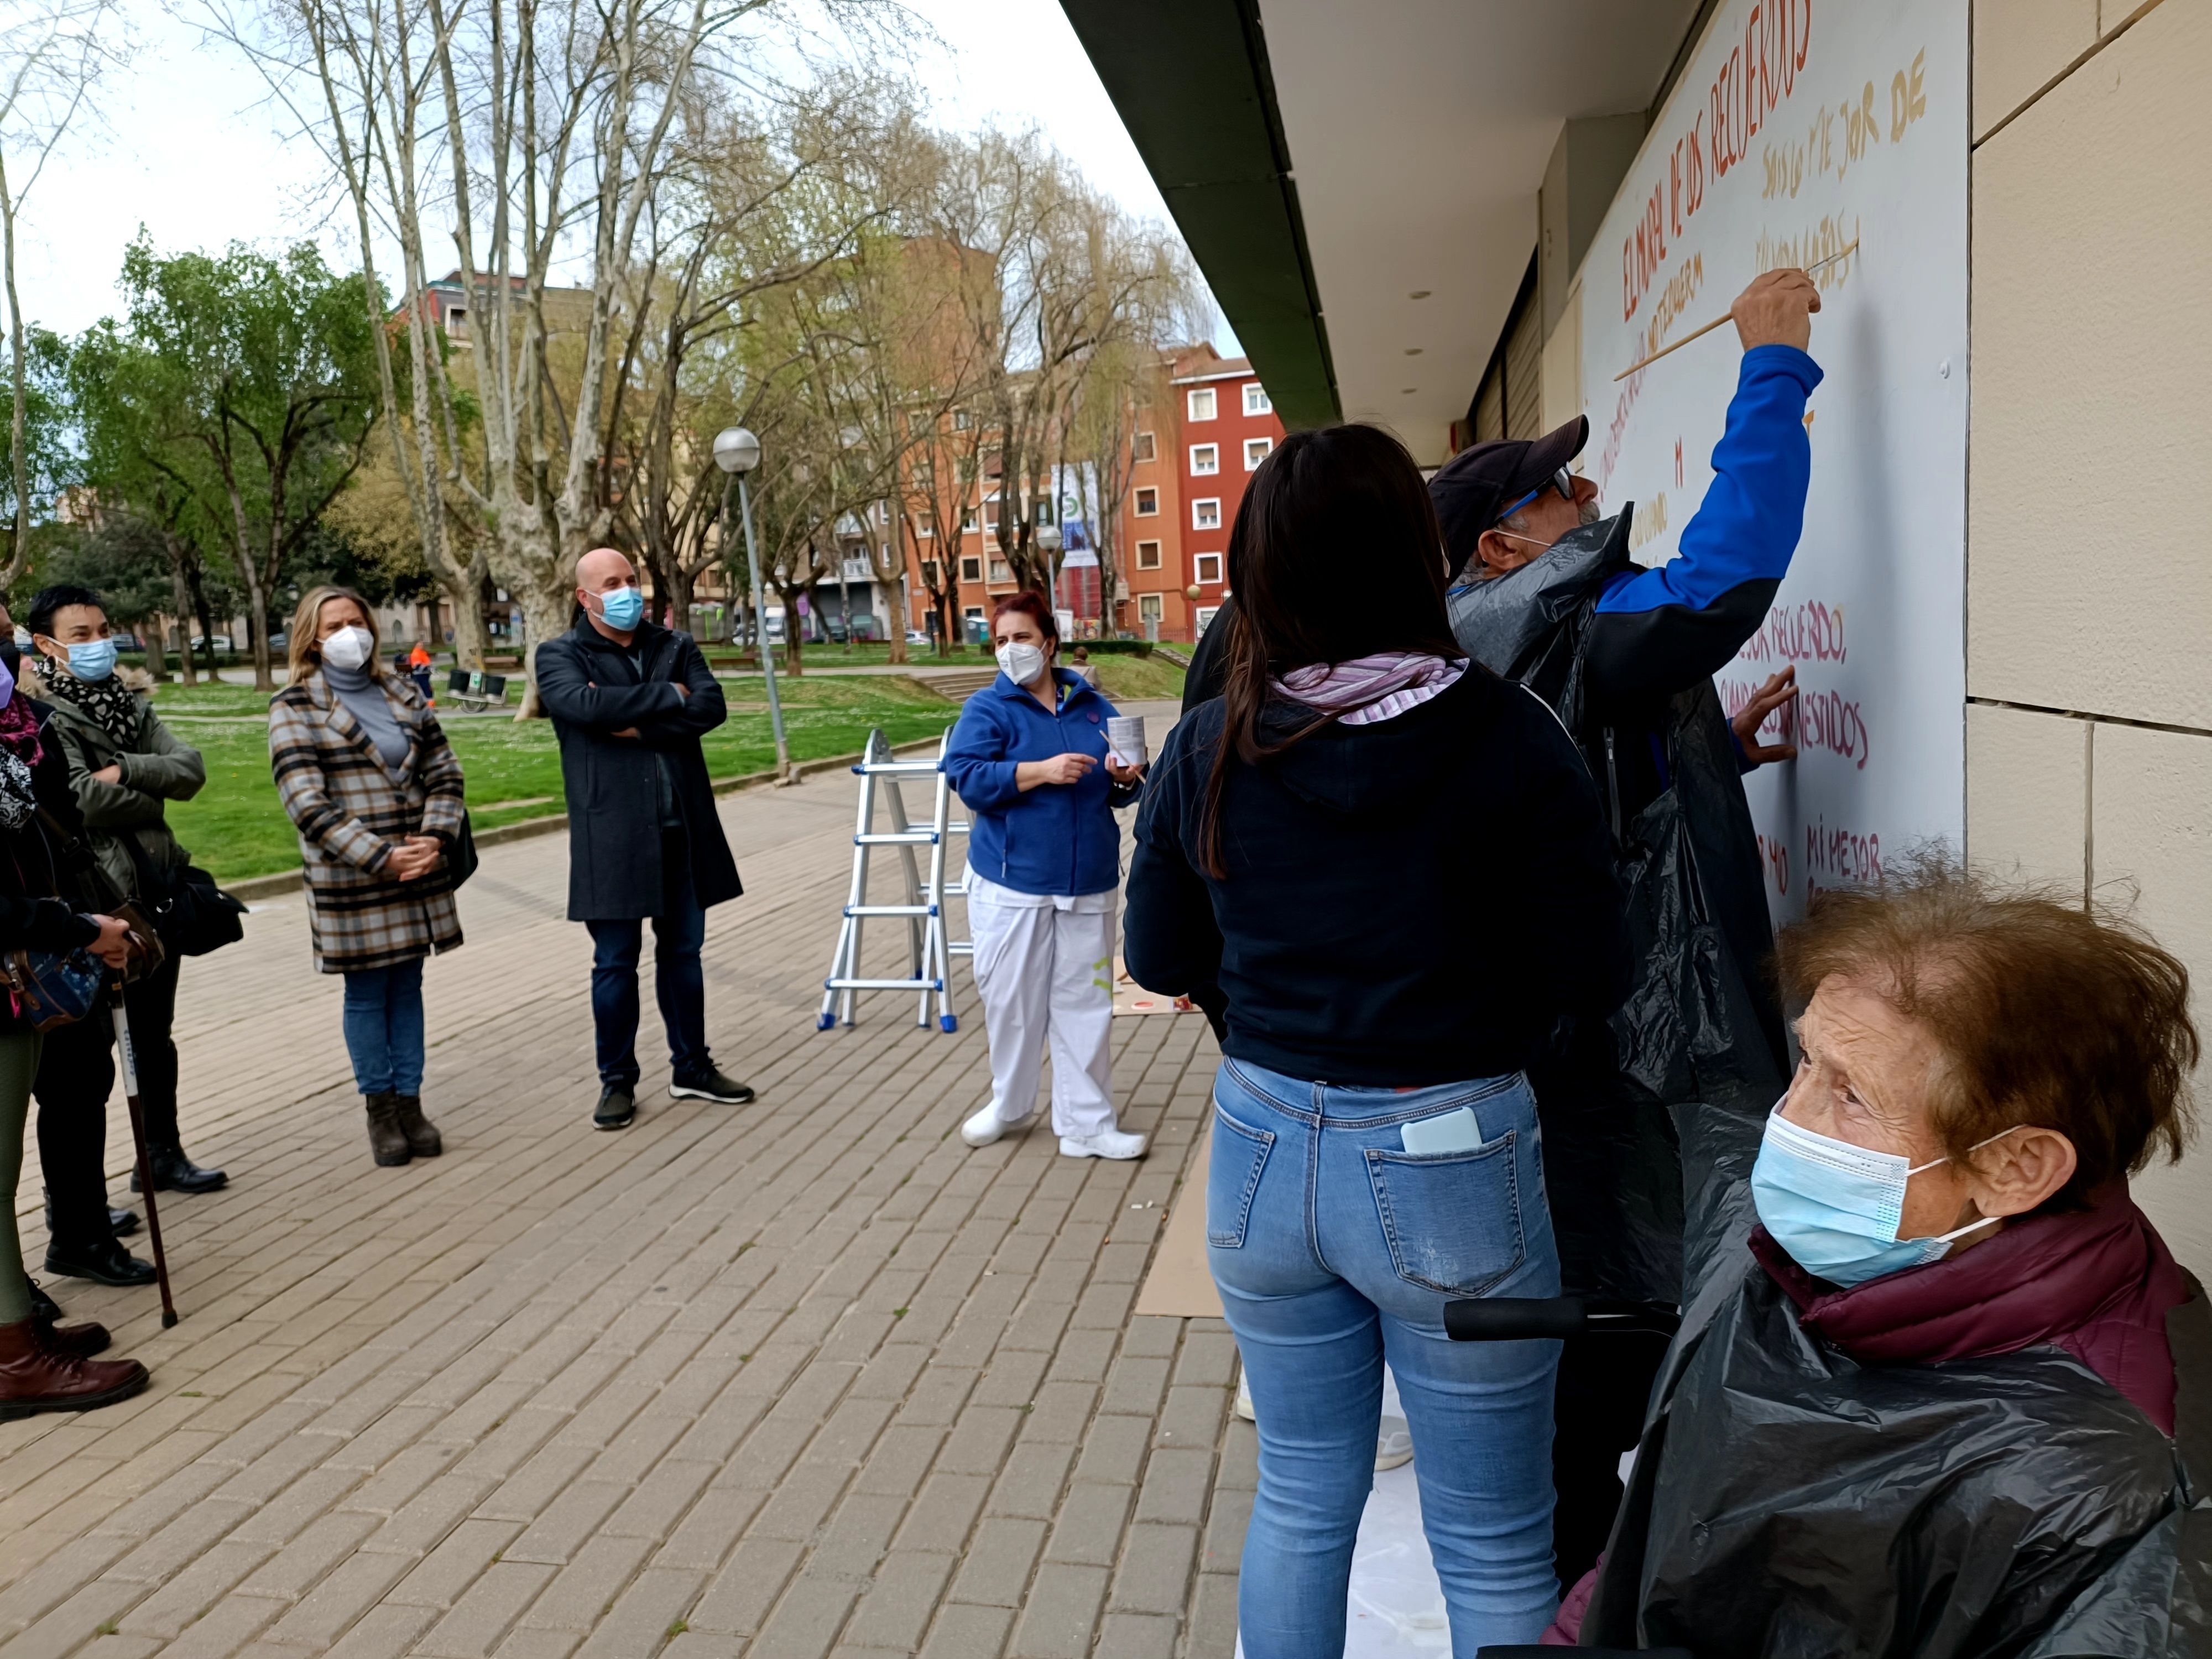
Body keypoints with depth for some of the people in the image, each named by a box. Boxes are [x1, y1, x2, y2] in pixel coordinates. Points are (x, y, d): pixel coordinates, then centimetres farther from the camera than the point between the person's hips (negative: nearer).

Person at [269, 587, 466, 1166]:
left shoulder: (402, 694, 10)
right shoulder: (295, 708, -4)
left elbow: (444, 772, 8)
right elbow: (308, 803, -12)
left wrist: (437, 838, -9)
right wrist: (382, 858, -19)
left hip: (420, 872, 4)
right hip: (351, 879, -4)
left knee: (408, 986, 10)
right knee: (367, 994, 5)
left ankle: (410, 1103, 20)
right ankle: (380, 1112, 18)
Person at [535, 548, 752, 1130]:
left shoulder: (675, 646, 10)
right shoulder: (559, 656, 1)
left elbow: (712, 706, -6)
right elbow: (583, 705, -21)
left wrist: (638, 726, -16)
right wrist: (667, 697, -12)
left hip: (683, 829, 4)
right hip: (612, 835, -3)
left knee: (683, 951, 14)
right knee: (616, 962, 4)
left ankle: (691, 1068, 27)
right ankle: (617, 1081, 18)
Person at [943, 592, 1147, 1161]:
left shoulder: (1094, 707, 9)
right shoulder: (988, 709, -1)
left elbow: (1120, 791, 15)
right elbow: (966, 777, -15)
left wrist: (1124, 778, -9)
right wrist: (1043, 771, -23)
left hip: (1089, 884, 2)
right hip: (1011, 884, -2)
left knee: (1085, 1004, 6)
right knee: (1011, 1000, 7)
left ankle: (1087, 1124, 16)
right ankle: (1010, 1102, 30)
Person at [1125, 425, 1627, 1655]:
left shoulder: (1207, 750, -6)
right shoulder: (1509, 741, -15)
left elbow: (1160, 962, 4)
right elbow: (1594, 978, -10)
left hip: (1263, 1154, 4)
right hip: (1452, 1162, -3)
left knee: (1302, 1497, 24)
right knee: (1495, 1547, 16)